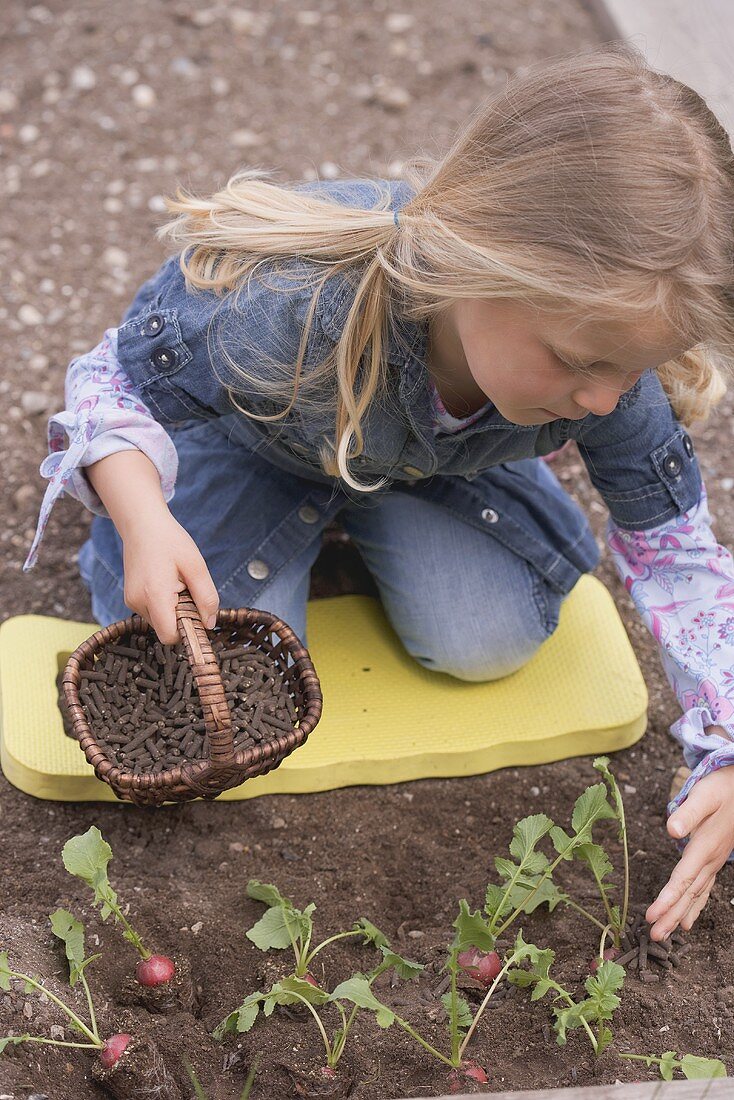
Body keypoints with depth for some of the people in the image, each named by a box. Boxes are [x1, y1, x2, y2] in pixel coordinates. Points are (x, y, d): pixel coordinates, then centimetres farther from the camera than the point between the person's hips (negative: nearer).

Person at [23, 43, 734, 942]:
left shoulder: (614, 365, -33)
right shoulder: (281, 300, -47)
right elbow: (115, 380, -27)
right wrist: (142, 516, -47)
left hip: (436, 456, 3)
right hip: (251, 442, -2)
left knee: (490, 642, -15)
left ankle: (371, 511, 14)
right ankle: (310, 511, 15)